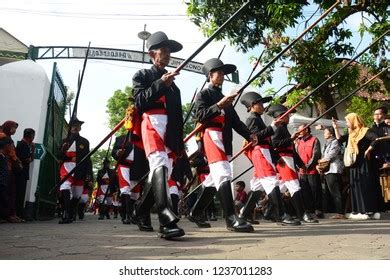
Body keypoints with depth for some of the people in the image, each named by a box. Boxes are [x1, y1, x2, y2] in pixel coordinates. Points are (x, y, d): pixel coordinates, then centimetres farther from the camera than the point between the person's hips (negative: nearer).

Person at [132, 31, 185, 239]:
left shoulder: (173, 83, 26)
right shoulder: (142, 75, 12)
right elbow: (140, 102, -4)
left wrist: (180, 142, 17)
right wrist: (160, 84, -12)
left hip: (171, 130, 7)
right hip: (152, 124, -6)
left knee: (163, 172, 4)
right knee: (160, 165, -25)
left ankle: (142, 211, 24)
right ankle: (167, 222, -35)